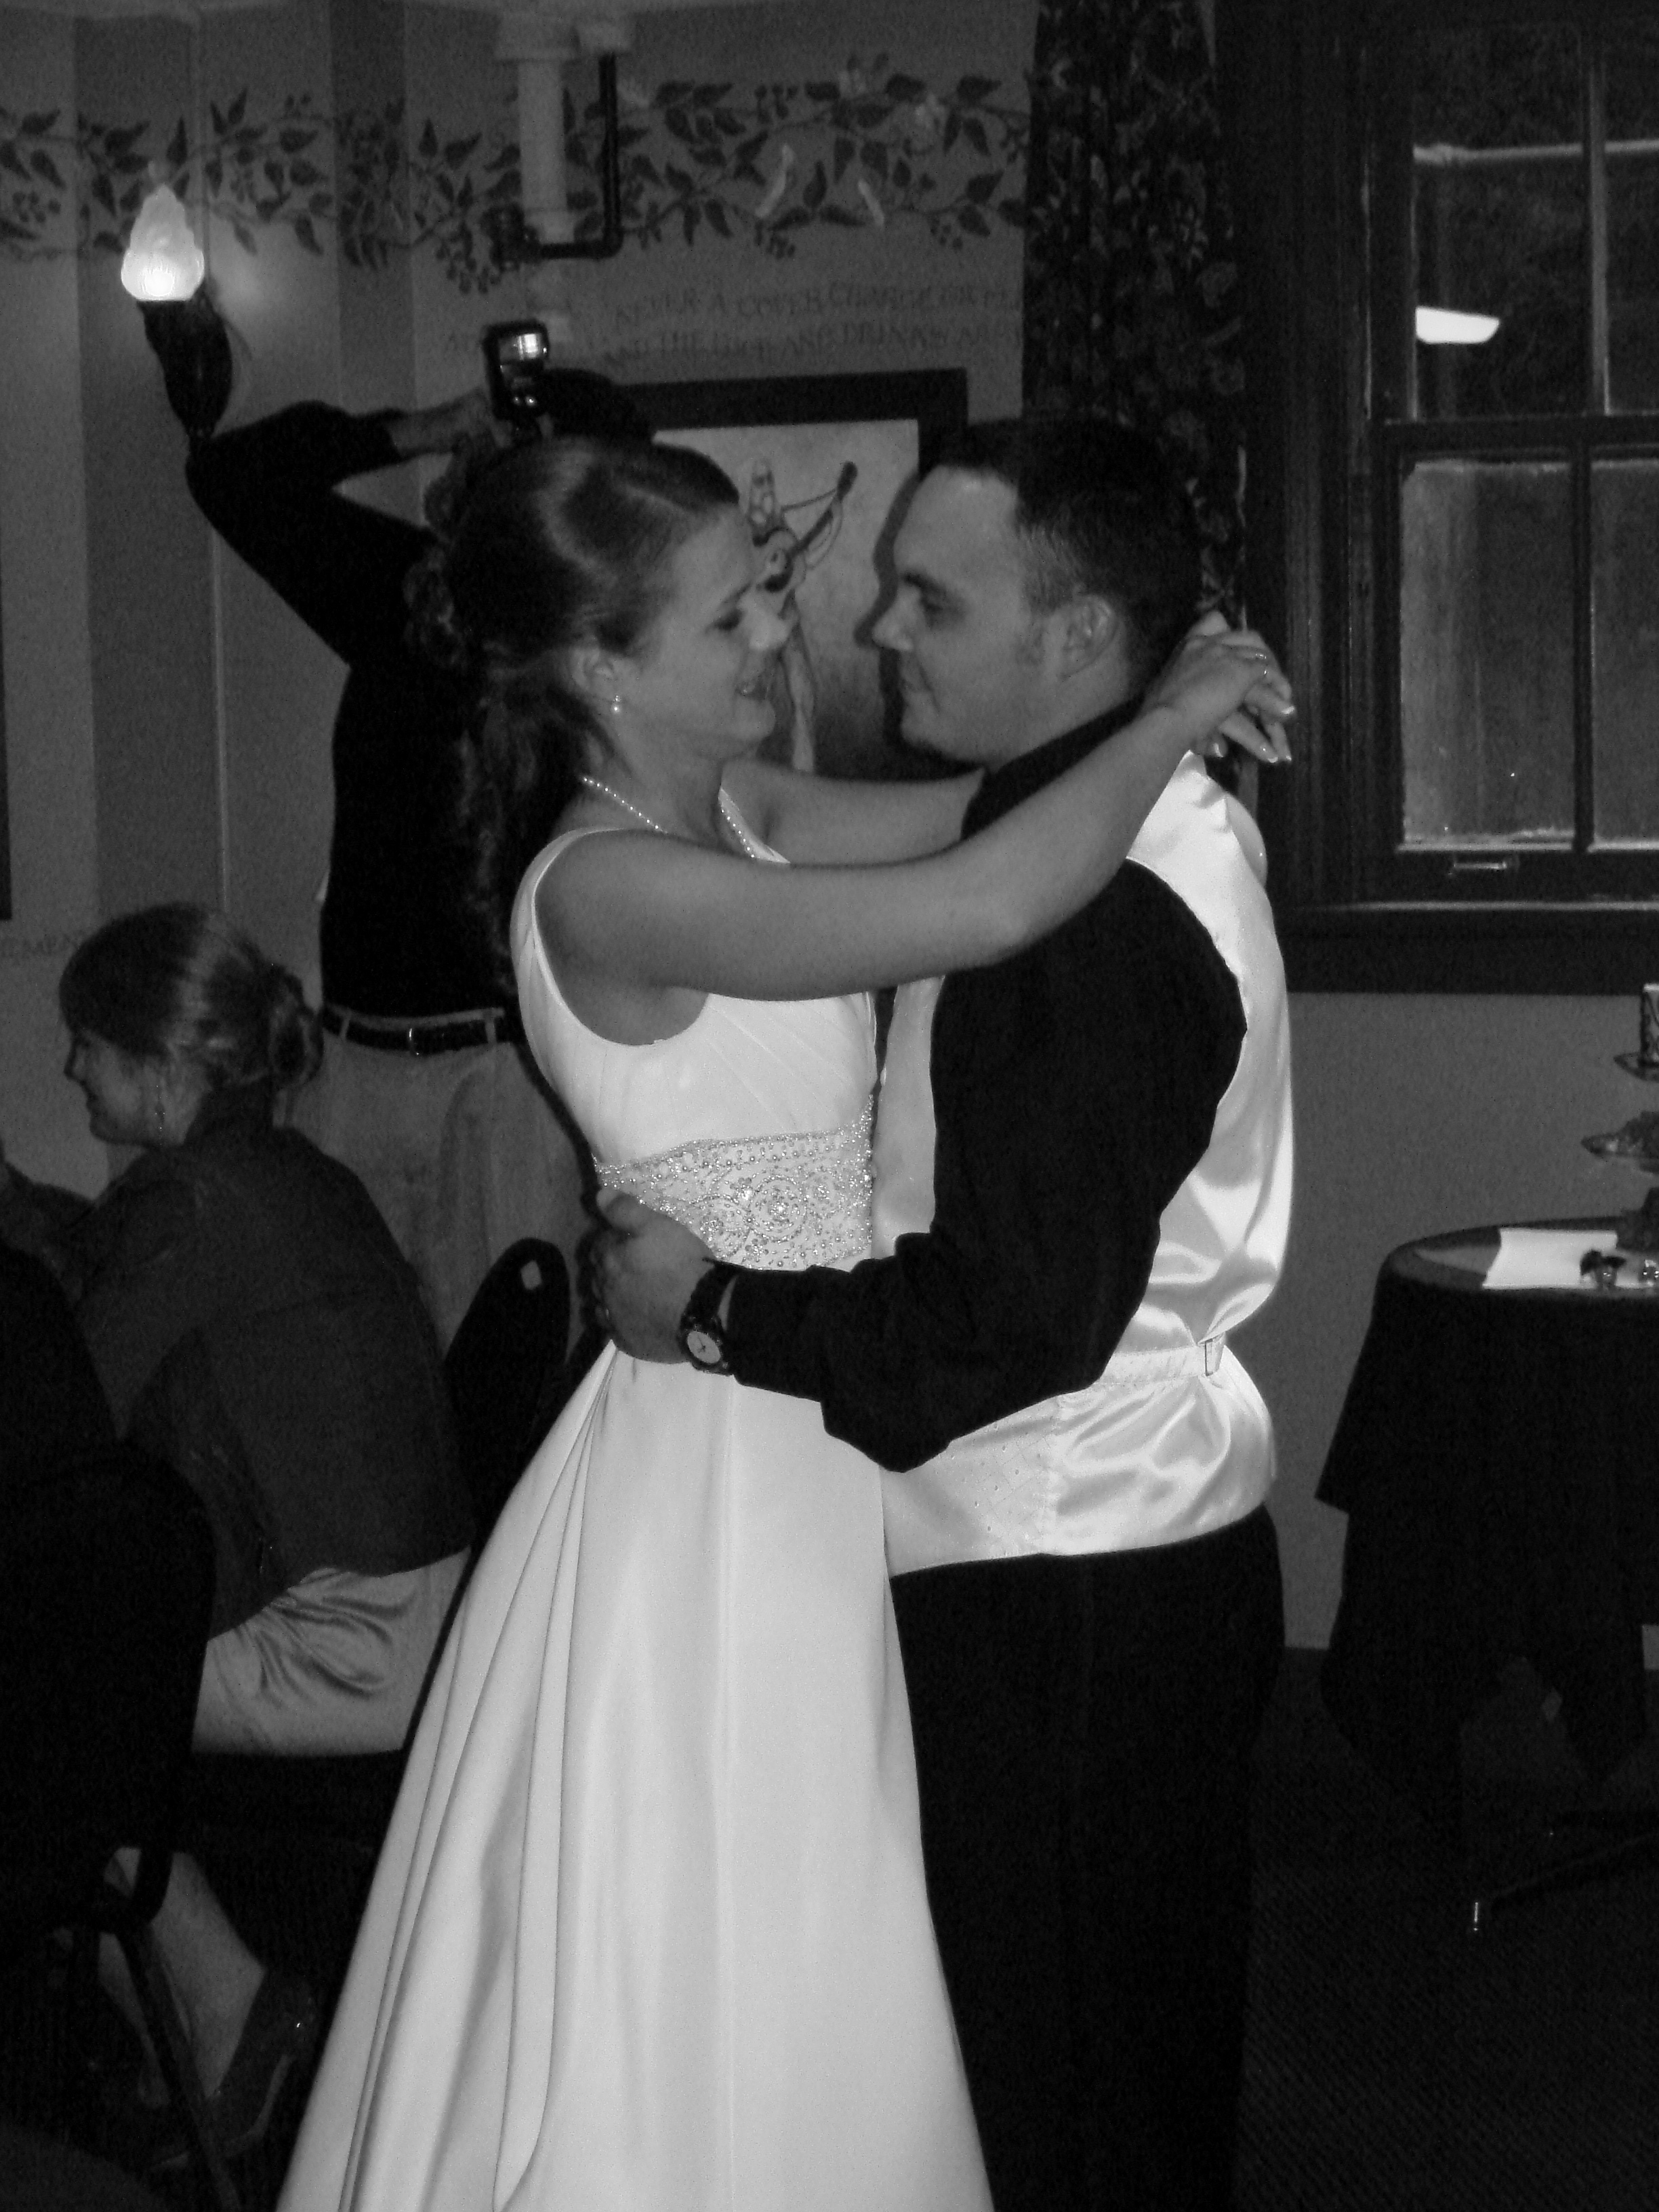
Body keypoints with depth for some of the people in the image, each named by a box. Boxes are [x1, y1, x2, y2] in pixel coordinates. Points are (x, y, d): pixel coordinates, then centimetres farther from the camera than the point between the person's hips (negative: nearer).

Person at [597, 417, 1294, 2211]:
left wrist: (717, 1309, -15)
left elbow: (1012, 1321, -25)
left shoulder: (1089, 909, -22)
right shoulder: (1151, 834, 11)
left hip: (1057, 1580, -10)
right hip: (1151, 1528, 10)